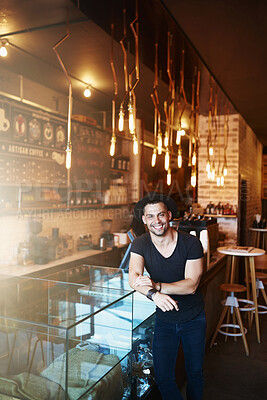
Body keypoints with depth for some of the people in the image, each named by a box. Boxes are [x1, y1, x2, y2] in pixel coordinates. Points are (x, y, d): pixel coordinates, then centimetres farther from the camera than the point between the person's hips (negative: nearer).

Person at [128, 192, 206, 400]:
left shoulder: (191, 243, -17)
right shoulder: (140, 244, -11)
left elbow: (191, 285, -22)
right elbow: (133, 277, -24)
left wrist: (157, 286, -36)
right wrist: (154, 294, -44)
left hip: (193, 318, -1)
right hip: (164, 319, 1)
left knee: (195, 373, 16)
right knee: (163, 377, 4)